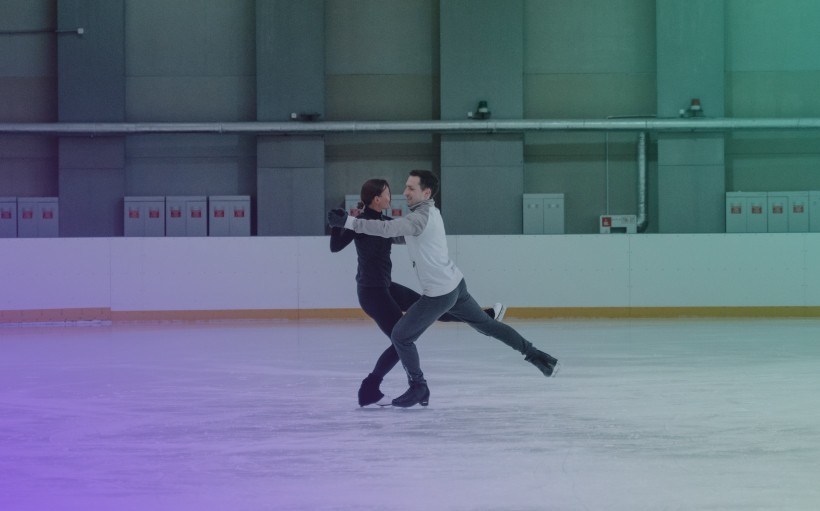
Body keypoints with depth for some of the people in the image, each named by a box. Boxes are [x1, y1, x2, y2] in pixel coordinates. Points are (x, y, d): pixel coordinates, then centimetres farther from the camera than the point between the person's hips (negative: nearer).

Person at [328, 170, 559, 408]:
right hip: (454, 284, 10)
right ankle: (534, 354, 26)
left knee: (400, 336, 1)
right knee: (487, 324, 21)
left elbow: (388, 229, -34)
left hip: (439, 294, -10)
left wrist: (348, 221, -38)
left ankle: (418, 388, 14)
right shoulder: (430, 211, 10)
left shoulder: (422, 217, -21)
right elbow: (398, 229, 19)